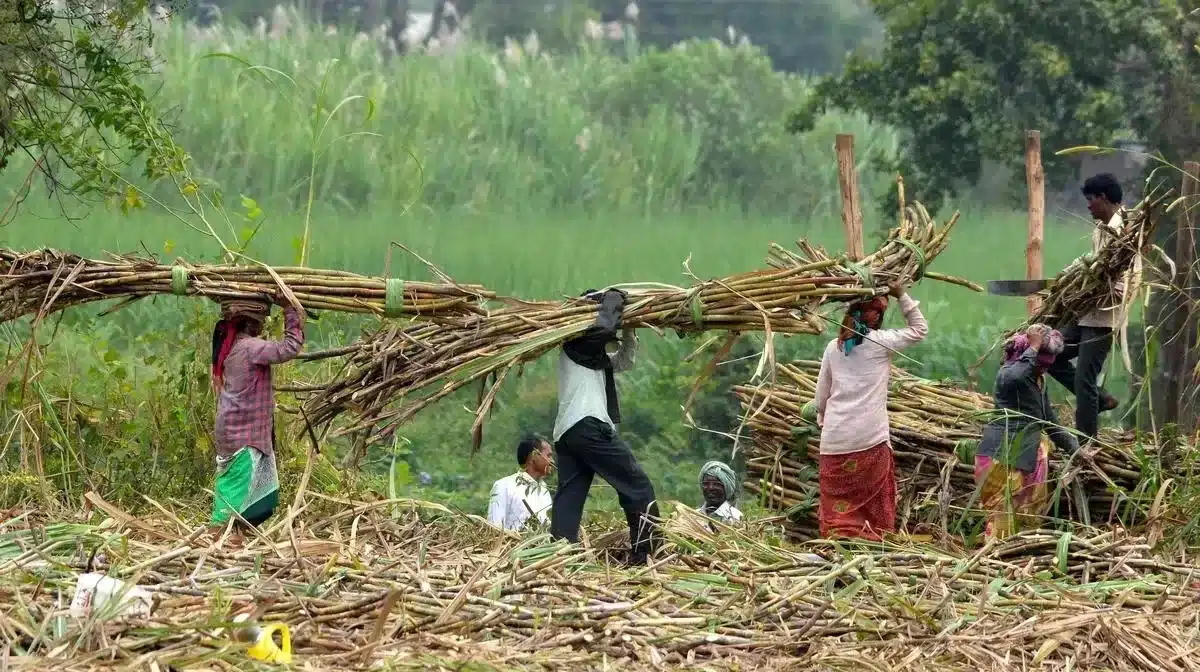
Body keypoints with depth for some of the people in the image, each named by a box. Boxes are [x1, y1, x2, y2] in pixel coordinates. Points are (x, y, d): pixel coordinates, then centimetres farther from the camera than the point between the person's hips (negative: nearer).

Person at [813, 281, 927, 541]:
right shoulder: (880, 341, -5)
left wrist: (822, 419, 28)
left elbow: (821, 394, 12)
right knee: (872, 499, 5)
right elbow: (920, 330, 8)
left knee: (836, 499, 7)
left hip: (835, 439, 3)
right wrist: (901, 296, 8)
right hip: (870, 439, -3)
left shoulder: (834, 347, 7)